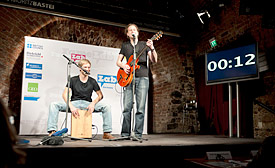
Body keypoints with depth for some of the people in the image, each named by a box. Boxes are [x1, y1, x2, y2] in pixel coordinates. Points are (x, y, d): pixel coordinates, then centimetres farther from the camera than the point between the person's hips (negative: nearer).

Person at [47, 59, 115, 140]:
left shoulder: (92, 81, 6)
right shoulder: (73, 80, 1)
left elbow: (100, 95, 7)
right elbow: (65, 94, -8)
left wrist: (93, 103, -15)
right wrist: (71, 106, -26)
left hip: (87, 104, 1)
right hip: (74, 102, 0)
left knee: (106, 106, -24)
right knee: (54, 105, -24)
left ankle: (107, 133, -18)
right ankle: (52, 131, -24)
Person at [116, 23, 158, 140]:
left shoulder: (144, 44, 14)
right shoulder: (125, 45, 19)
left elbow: (154, 60, 4)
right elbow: (118, 61, 17)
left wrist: (152, 48, -14)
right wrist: (123, 66, -5)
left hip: (142, 78, -1)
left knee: (141, 108, -6)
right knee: (127, 107, -3)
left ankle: (138, 134, 0)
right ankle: (125, 133, 5)